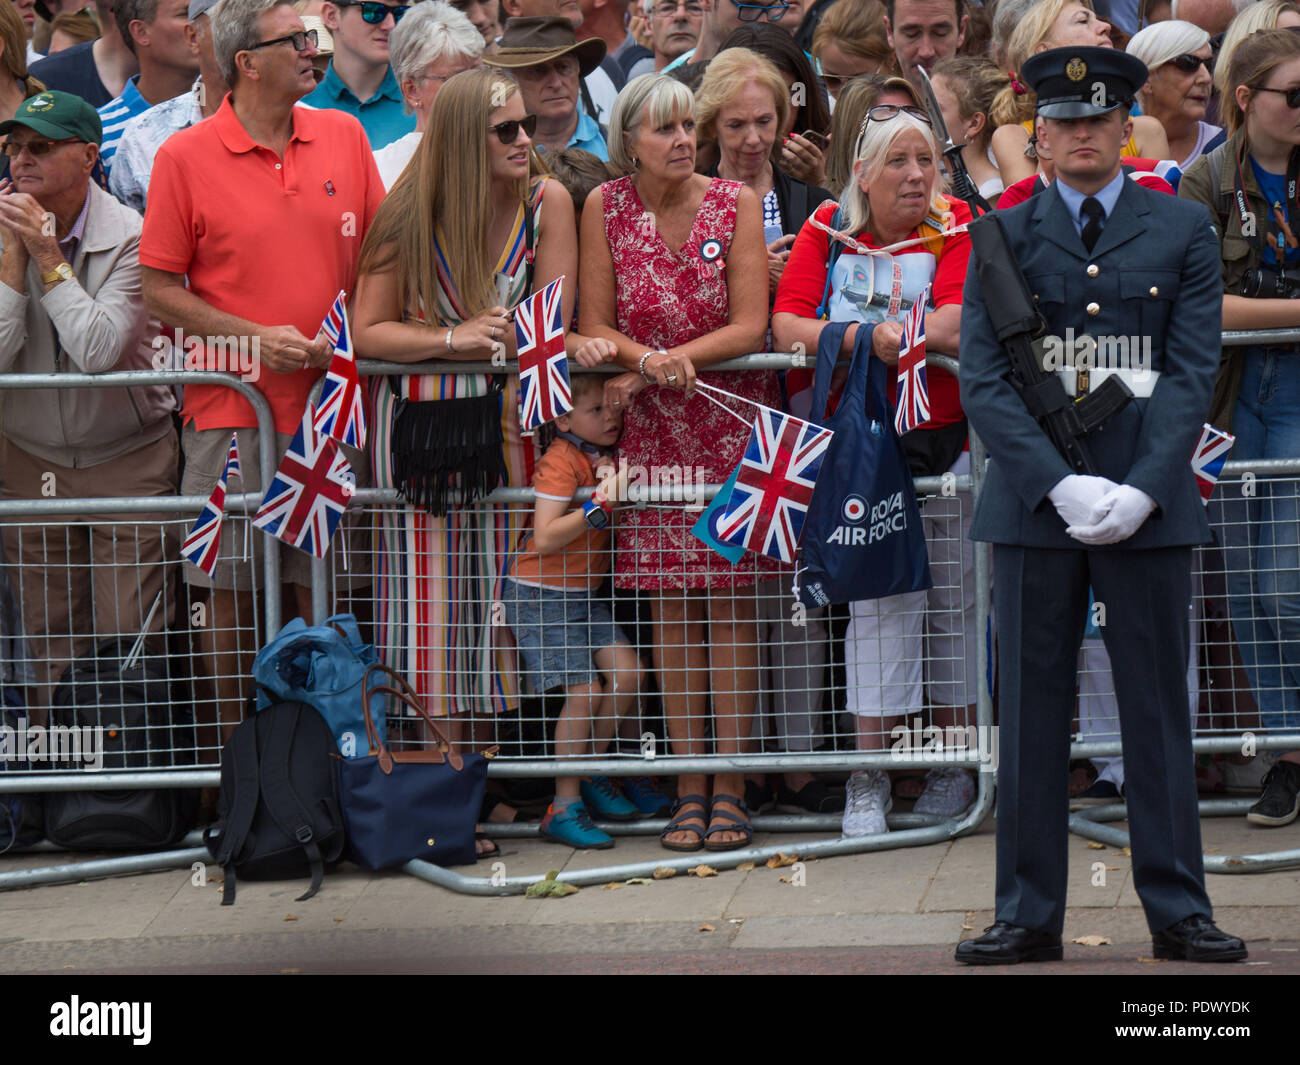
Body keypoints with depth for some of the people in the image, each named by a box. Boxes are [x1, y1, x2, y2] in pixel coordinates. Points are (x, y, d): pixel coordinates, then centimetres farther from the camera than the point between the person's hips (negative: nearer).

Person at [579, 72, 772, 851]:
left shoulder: (736, 204, -4)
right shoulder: (606, 209, 0)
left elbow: (751, 327, -8)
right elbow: (594, 325, 1)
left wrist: (670, 360, -19)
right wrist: (648, 359, -18)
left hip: (734, 423, -1)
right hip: (654, 431, 1)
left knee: (730, 600, -4)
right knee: (670, 604, 0)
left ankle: (730, 789, -1)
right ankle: (690, 790, 5)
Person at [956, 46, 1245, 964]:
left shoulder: (1183, 232, 8)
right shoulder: (1004, 236, 8)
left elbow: (1192, 372, 1)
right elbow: (983, 378, 0)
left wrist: (1141, 489, -12)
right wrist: (1061, 486, -13)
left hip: (1148, 504, 0)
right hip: (1034, 503, 0)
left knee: (1158, 707, 3)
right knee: (1033, 711, 2)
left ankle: (1178, 910, 8)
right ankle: (1029, 914, 7)